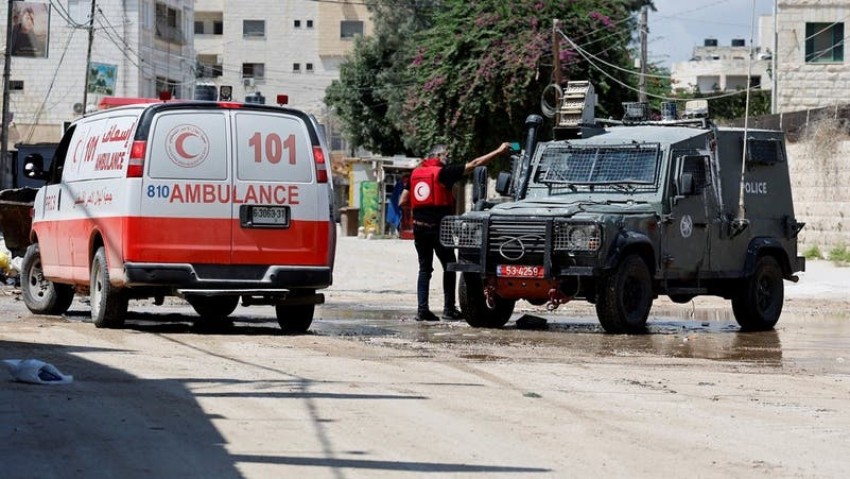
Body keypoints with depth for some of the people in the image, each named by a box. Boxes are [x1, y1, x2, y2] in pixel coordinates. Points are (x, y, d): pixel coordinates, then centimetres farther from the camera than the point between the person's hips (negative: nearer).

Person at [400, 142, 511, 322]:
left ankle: (422, 309, 2)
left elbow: (402, 201, 8)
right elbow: (474, 164, -9)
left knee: (425, 269, 10)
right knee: (449, 268, 7)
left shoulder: (416, 173, 9)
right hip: (438, 226, -5)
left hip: (419, 227, 5)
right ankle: (449, 309, 5)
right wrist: (499, 151, -5)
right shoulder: (444, 172, -6)